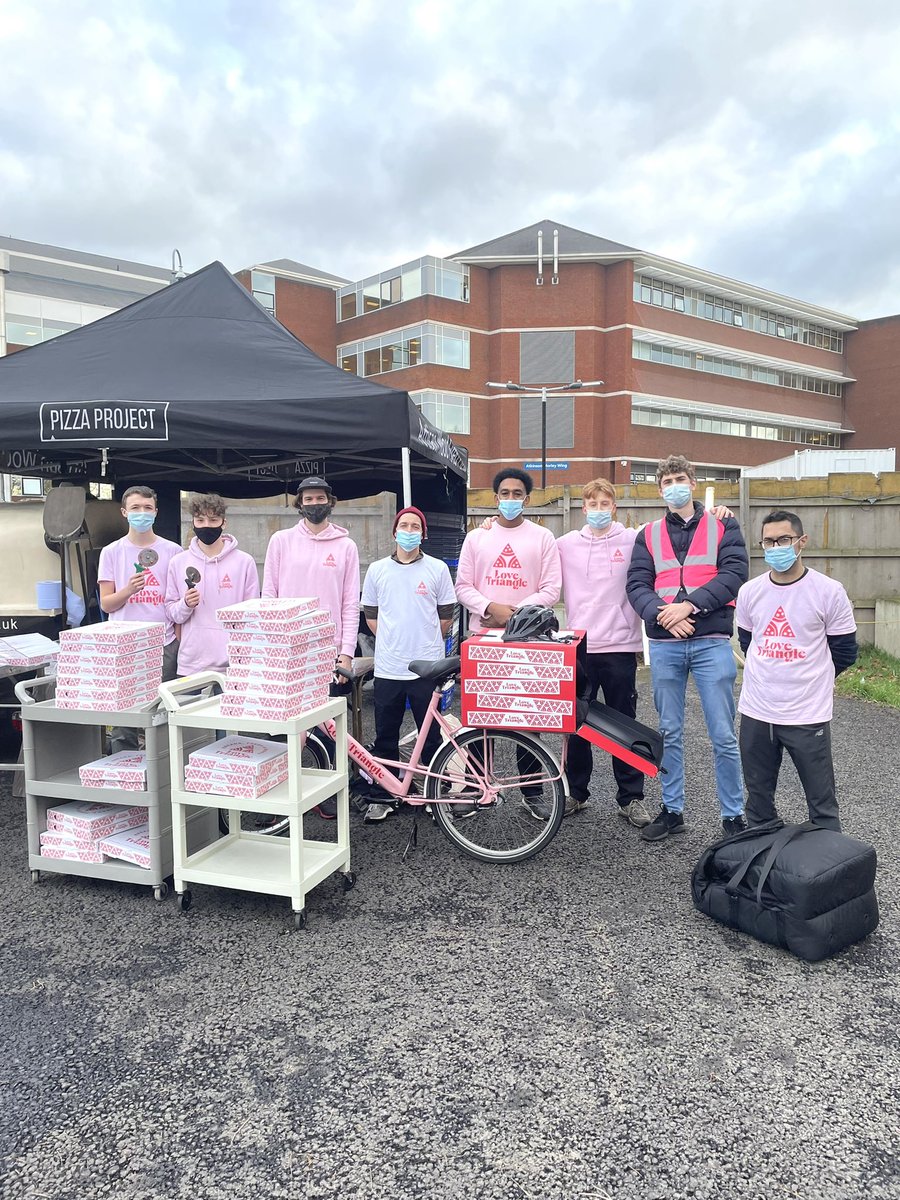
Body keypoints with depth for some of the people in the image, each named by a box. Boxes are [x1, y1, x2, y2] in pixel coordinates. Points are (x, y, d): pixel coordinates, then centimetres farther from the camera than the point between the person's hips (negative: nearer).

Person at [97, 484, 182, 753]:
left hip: (164, 645, 0)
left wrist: (182, 642, 2)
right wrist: (128, 590, -13)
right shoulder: (111, 552, 9)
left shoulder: (173, 551, 8)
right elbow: (106, 604, 7)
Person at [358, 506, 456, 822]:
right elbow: (371, 615, 14)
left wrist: (426, 642, 11)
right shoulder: (377, 570, 6)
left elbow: (446, 616, 7)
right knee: (385, 737, 8)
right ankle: (380, 797, 20)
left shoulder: (437, 569, 1)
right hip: (387, 667, 2)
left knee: (431, 736, 6)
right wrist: (394, 640, 10)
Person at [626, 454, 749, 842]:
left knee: (723, 736, 0)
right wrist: (663, 614, -17)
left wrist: (689, 605, -17)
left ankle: (733, 815, 14)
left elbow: (734, 573, -7)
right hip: (664, 645, 3)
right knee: (669, 733, 11)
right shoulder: (648, 535, 13)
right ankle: (672, 810, 23)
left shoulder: (723, 526, 7)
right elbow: (637, 585, 2)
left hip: (711, 643, -2)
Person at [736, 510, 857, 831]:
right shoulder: (749, 592, 2)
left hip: (808, 716, -4)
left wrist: (809, 681, 9)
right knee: (758, 799, 16)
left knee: (822, 804, 5)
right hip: (755, 712, 4)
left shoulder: (829, 592, -9)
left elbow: (844, 652, 0)